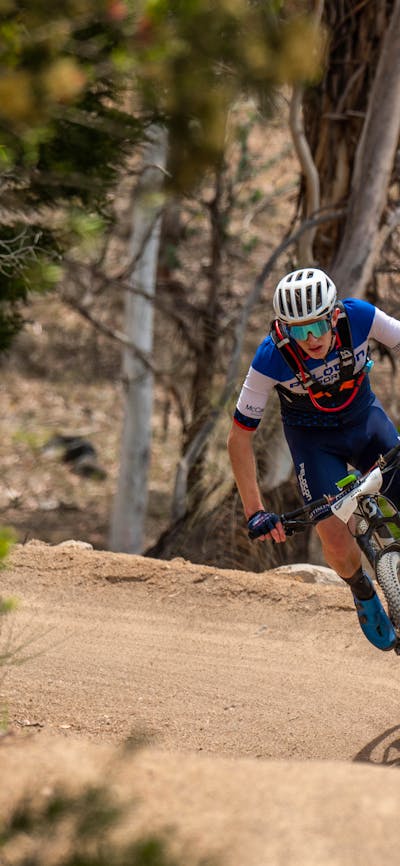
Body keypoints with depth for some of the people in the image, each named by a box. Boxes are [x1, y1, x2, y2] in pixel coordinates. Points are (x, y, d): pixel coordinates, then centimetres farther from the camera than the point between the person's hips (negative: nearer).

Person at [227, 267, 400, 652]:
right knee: (336, 542, -17)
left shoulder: (360, 317, -29)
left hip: (365, 419, 2)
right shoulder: (271, 358, -31)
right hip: (314, 439, -2)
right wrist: (255, 512, -27)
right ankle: (363, 592, 16)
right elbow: (240, 437, -21)